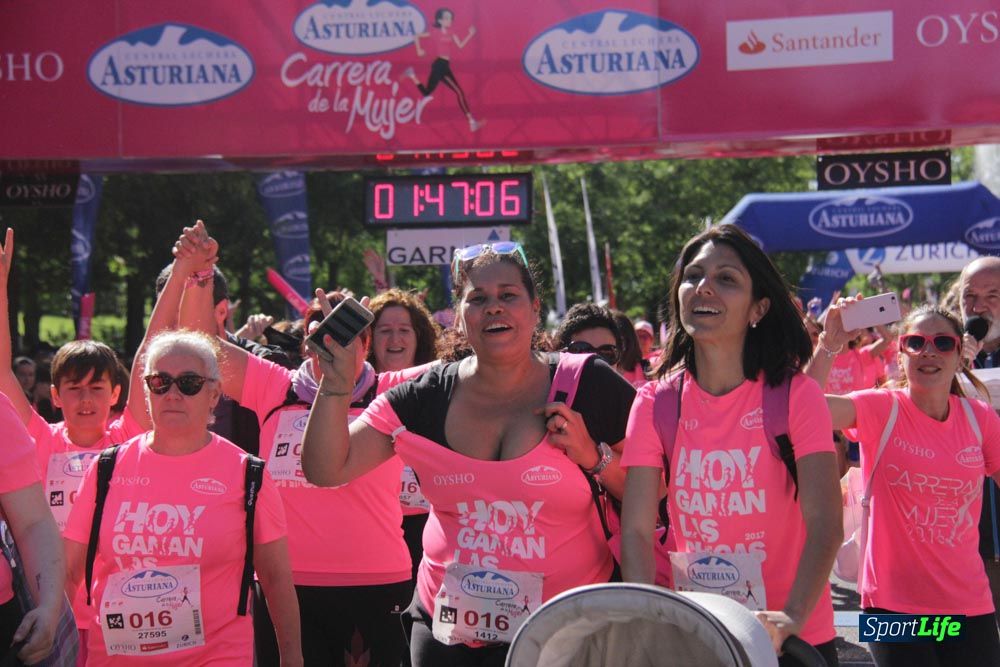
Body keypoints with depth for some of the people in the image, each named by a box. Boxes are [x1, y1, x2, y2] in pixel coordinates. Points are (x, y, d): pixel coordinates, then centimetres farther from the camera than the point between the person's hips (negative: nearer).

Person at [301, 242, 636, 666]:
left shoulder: (588, 385, -7)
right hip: (446, 627, 3)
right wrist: (336, 388, -17)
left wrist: (594, 456, -19)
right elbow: (327, 470, -4)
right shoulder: (426, 396, 0)